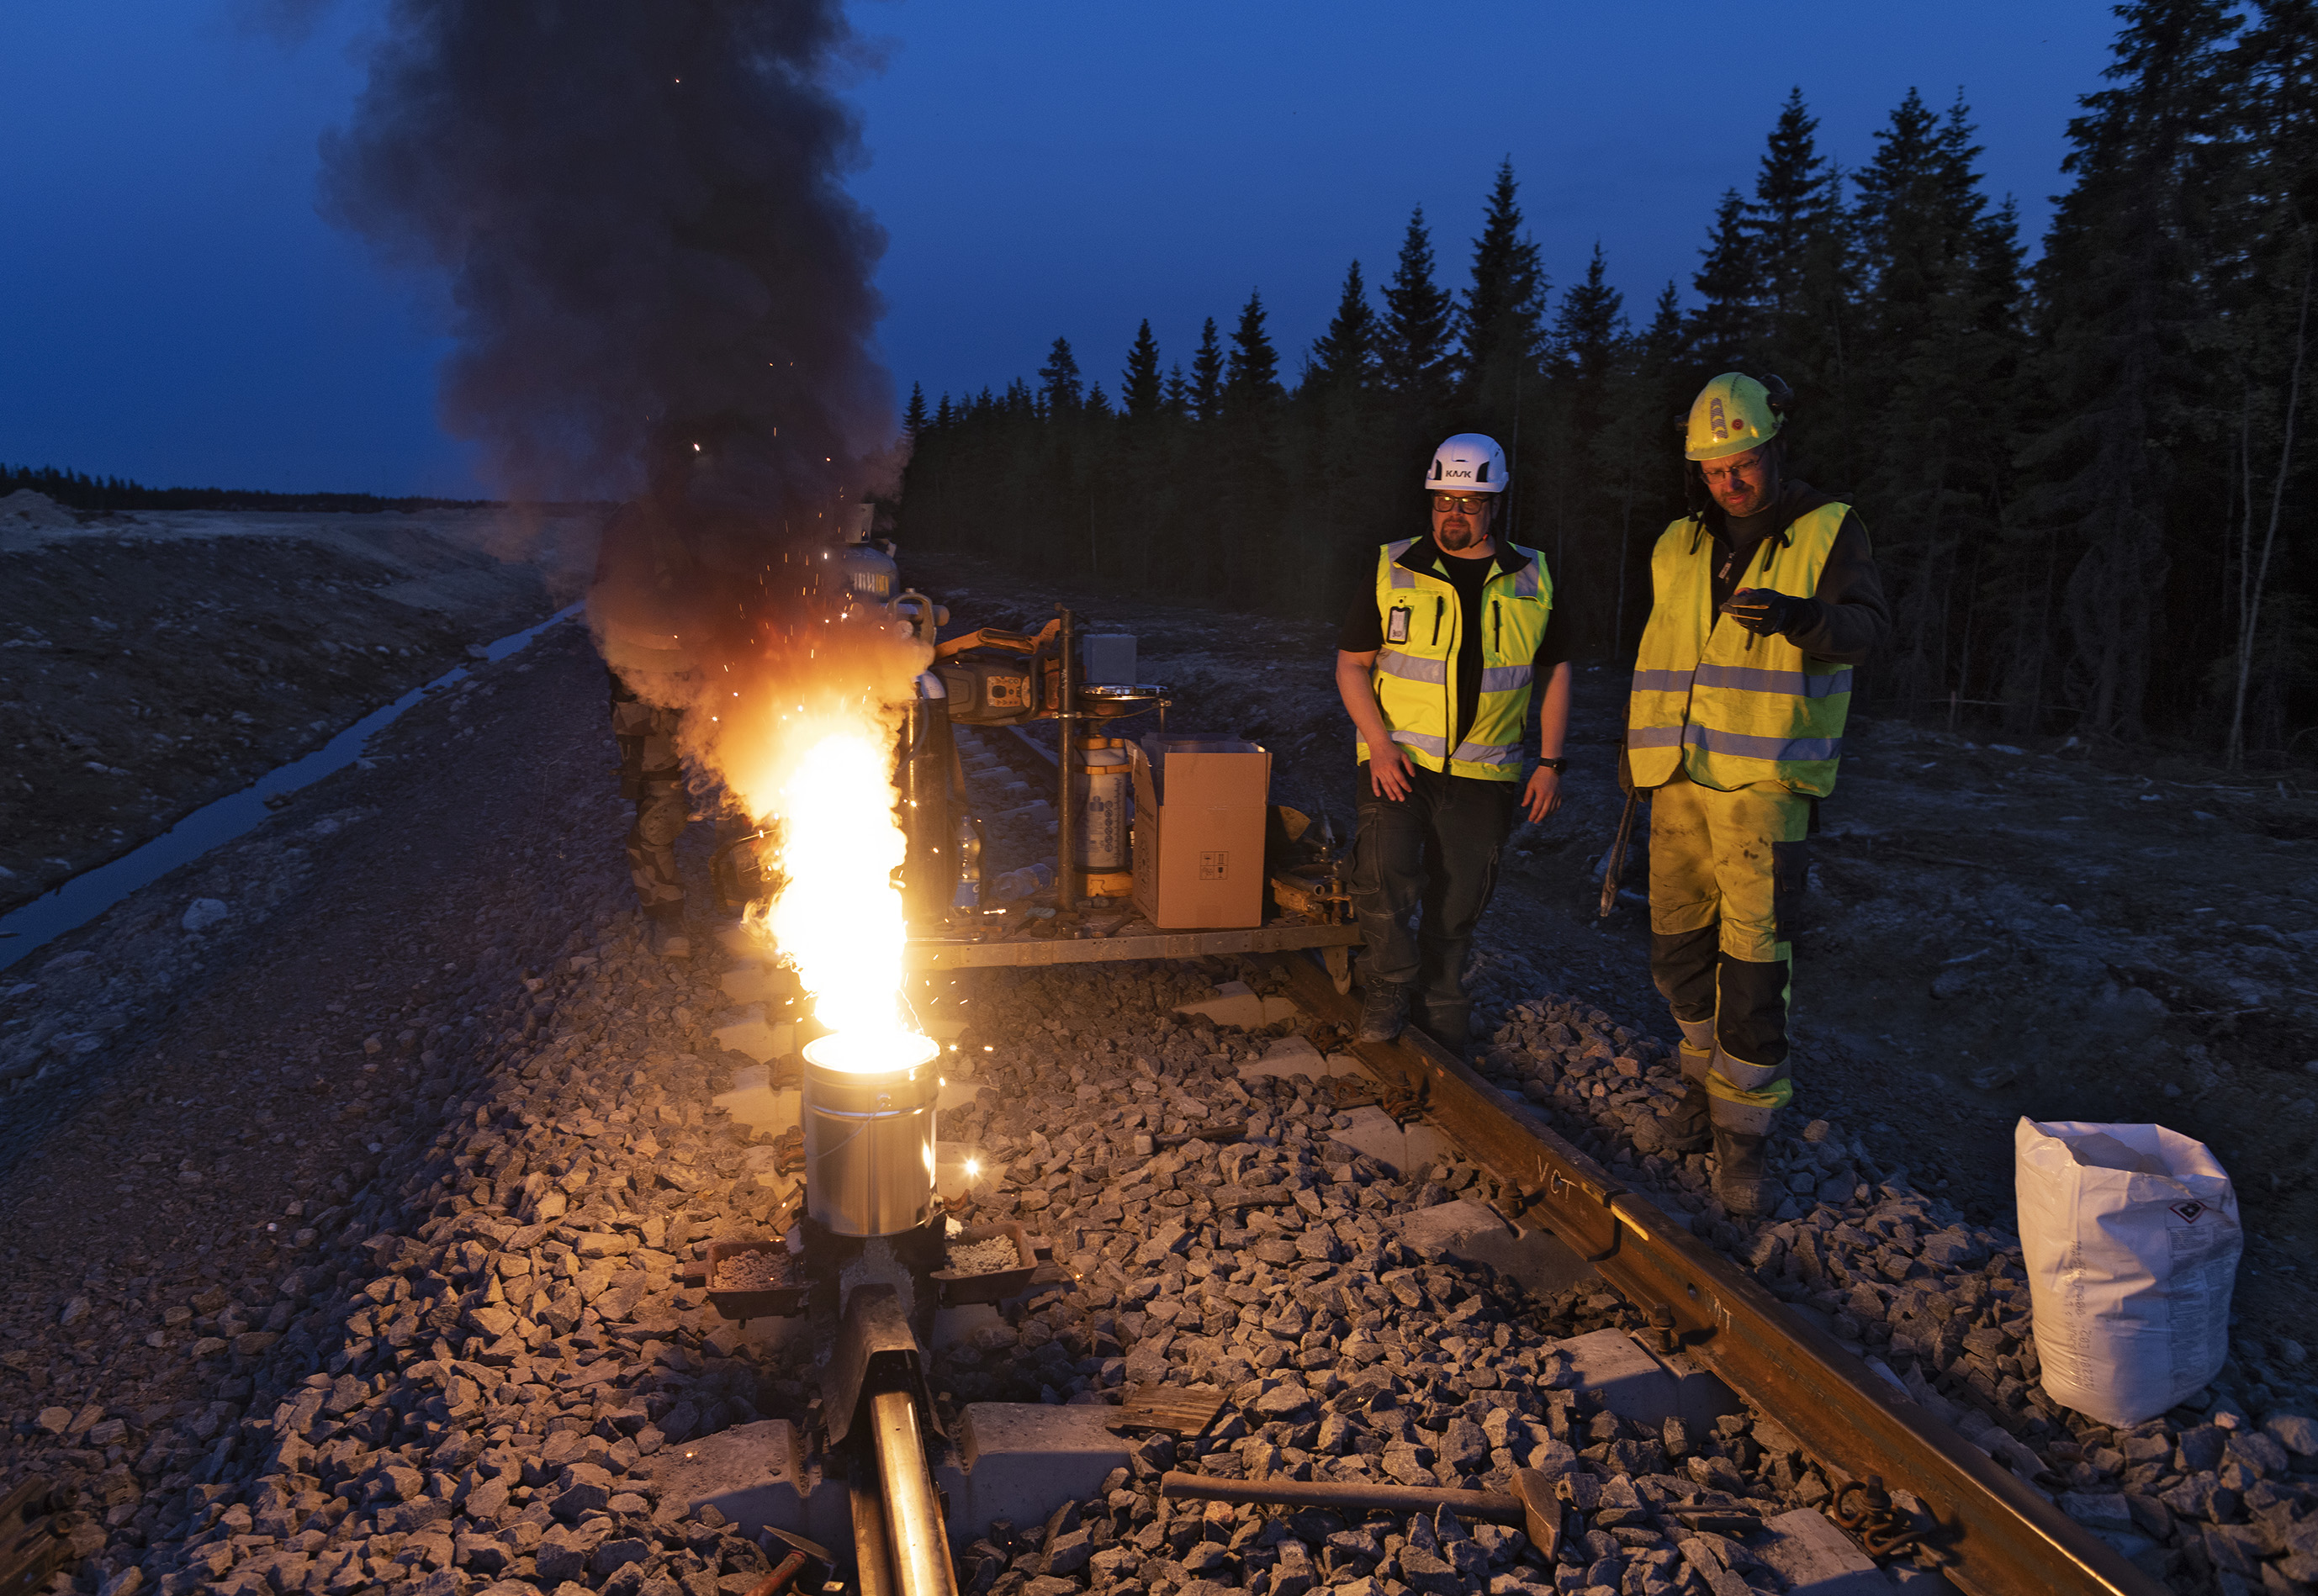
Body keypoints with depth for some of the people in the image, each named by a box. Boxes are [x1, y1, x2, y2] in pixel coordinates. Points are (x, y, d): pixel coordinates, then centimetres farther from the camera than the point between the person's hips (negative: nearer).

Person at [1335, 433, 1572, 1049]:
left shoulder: (1532, 580, 6)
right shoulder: (1393, 570, 0)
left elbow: (1555, 672, 13)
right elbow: (1350, 663, 1)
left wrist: (1550, 763, 5)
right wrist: (1378, 742, -13)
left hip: (1484, 772, 2)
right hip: (1398, 760, -2)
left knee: (1460, 897, 8)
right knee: (1383, 874, -18)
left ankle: (1441, 998, 30)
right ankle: (1390, 985, 5)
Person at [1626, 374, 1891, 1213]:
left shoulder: (1828, 531, 1)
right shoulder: (1678, 546, 15)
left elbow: (1870, 626, -13)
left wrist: (1799, 616, -33)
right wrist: (1634, 744, 22)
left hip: (1764, 780, -5)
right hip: (1679, 779, 5)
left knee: (1752, 958, -7)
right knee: (1679, 946, 10)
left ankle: (1742, 1129, 3)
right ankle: (1706, 1090, 28)